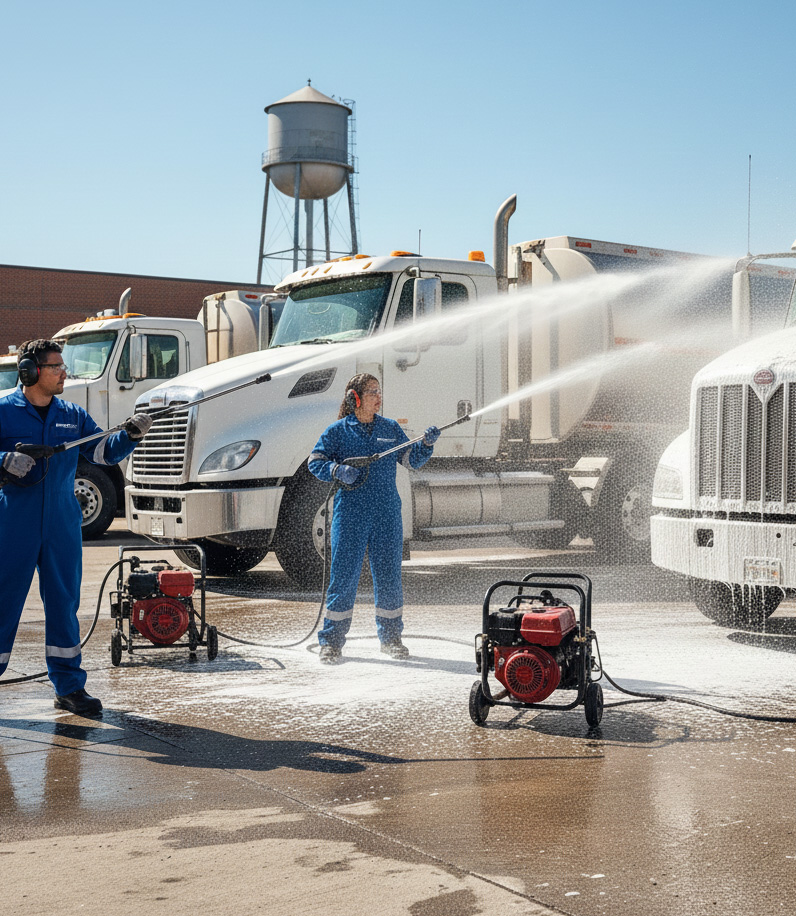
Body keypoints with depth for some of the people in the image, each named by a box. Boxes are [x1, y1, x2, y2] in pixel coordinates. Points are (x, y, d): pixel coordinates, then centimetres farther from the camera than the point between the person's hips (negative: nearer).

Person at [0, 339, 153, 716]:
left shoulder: (72, 415, 9)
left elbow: (103, 451, 8)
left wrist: (130, 435, -9)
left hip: (62, 526, 4)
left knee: (64, 602, 8)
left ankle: (69, 686, 16)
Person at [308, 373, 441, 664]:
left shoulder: (390, 428, 10)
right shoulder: (338, 431, 2)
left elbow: (412, 460, 11)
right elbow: (315, 462, 1)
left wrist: (426, 444, -7)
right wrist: (338, 470, -16)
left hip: (387, 515, 3)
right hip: (350, 515, -3)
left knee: (389, 575, 8)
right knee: (344, 576, -2)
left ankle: (390, 637, 22)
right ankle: (331, 641, 8)